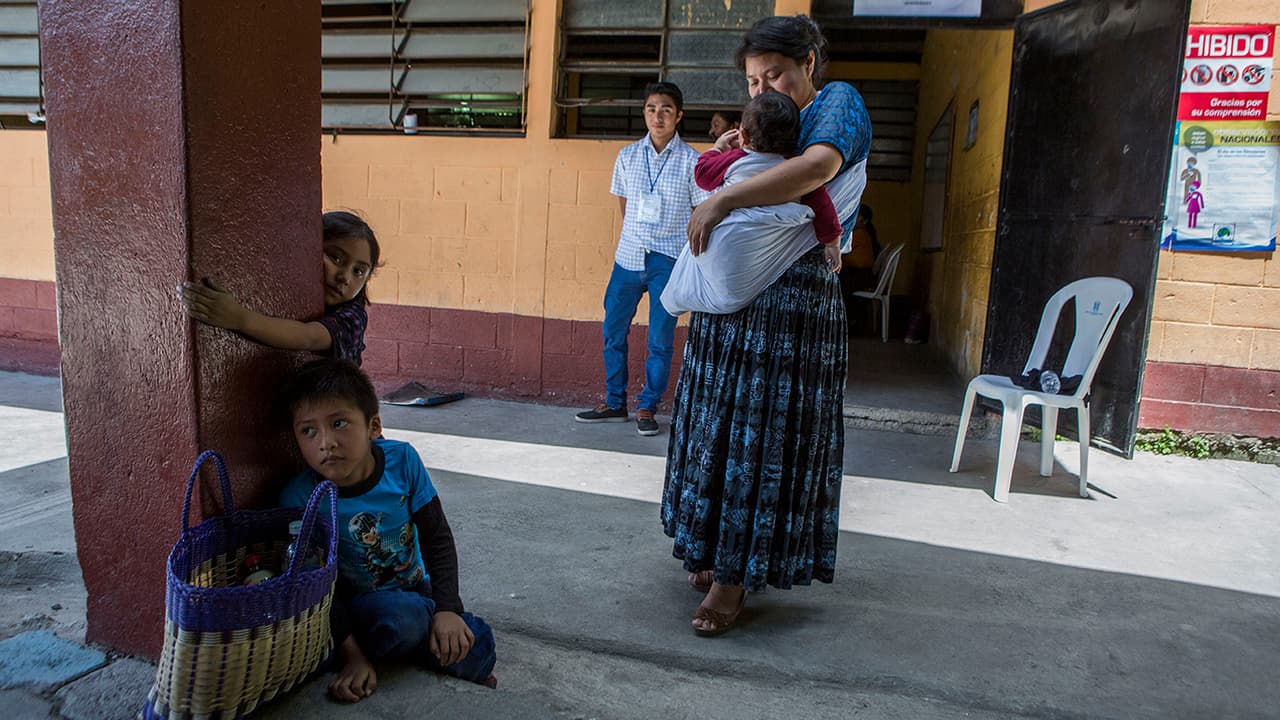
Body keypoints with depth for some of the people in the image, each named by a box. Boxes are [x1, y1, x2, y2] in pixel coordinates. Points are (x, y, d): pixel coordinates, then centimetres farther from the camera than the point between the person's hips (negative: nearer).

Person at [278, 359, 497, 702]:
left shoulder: (402, 460, -16)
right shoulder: (299, 499, -22)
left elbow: (438, 538, -9)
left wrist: (448, 608, -19)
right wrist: (352, 654, -27)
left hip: (417, 589, 3)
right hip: (356, 602, -2)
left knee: (475, 643, -18)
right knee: (404, 615, -34)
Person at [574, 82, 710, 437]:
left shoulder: (691, 161, -4)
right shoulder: (627, 156, 5)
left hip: (668, 262, -3)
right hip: (628, 258, 3)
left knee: (660, 339, 2)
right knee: (613, 331, 8)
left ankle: (647, 407, 17)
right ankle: (614, 403, 23)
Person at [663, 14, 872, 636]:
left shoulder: (838, 102, -2)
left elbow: (818, 166, -24)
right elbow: (729, 190, 16)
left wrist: (722, 200, -27)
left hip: (792, 302, -7)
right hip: (729, 300, 8)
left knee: (768, 436, -2)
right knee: (721, 426, 10)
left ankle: (734, 578, 6)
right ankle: (717, 554, 24)